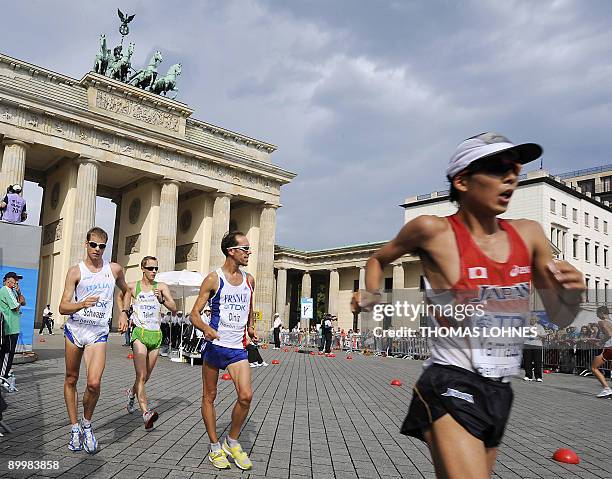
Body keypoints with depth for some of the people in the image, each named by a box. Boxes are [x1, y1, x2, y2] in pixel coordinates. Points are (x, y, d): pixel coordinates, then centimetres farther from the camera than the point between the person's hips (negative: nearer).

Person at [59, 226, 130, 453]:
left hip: (99, 333, 0)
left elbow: (125, 291, 25)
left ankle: (87, 424, 11)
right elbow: (63, 307, -8)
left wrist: (124, 312, 11)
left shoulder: (115, 269, 4)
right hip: (75, 329, 0)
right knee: (71, 379, 11)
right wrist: (82, 304, -27)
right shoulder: (76, 271, -3)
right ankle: (75, 427, 28)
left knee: (94, 383, -15)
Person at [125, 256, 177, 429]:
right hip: (140, 333, -3)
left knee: (146, 376, 16)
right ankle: (146, 414, -24)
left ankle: (132, 392, 46)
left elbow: (174, 307, -4)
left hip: (156, 335, 3)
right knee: (141, 376, -17)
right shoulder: (132, 287, 3)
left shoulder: (161, 287, 4)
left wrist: (162, 300, -23)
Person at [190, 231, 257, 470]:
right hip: (214, 345, -3)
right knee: (209, 396, 7)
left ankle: (232, 442, 13)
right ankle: (215, 448, 23)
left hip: (238, 348, 3)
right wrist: (206, 329, -26)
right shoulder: (213, 279, -7)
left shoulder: (249, 280, 8)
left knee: (246, 395, -9)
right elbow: (194, 314, -7)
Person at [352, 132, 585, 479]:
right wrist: (372, 298, -9)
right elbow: (380, 259, 9)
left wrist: (573, 292, -11)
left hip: (499, 393, 6)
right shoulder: (433, 230, -10)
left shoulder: (528, 234, 4)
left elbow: (560, 318, 10)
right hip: (450, 389, -6)